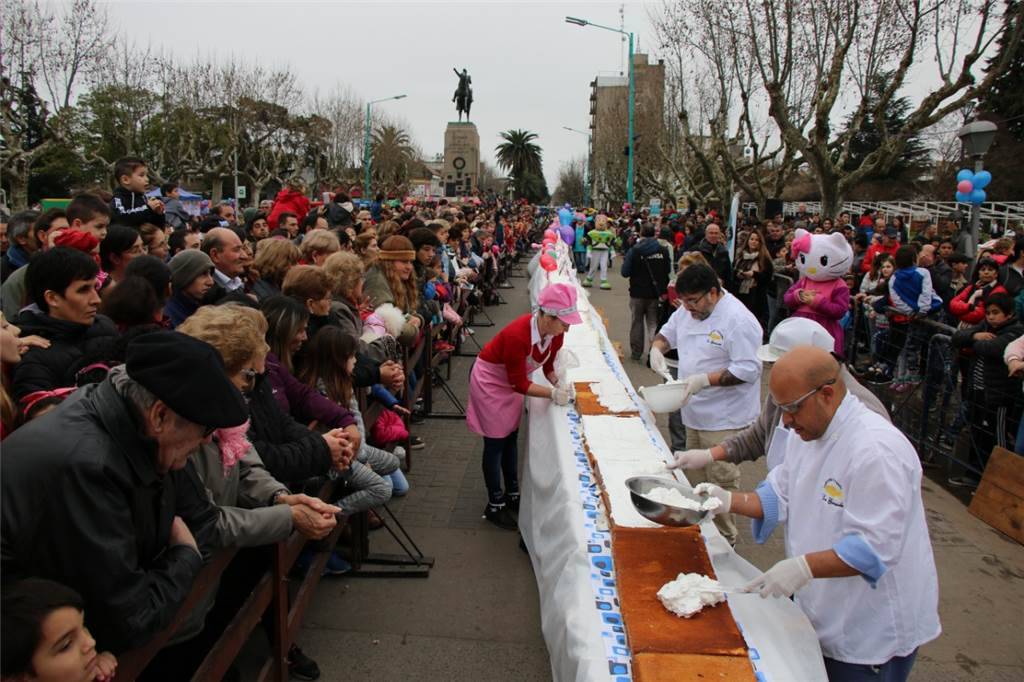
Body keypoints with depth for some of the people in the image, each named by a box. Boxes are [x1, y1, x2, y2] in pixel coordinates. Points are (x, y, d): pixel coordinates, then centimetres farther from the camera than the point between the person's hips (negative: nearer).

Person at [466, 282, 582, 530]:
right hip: (489, 381, -7)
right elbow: (519, 383, -30)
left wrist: (559, 384, -19)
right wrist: (553, 394, -32)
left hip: (512, 382, 7)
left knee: (511, 438, 15)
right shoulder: (517, 335, -38)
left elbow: (548, 365, -1)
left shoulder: (555, 333, -16)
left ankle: (512, 494, 30)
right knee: (496, 442, 1)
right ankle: (495, 505, 15)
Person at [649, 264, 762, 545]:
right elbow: (668, 332, 20)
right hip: (695, 413, 8)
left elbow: (748, 369, -23)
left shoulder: (738, 320, -21)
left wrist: (705, 379, -29)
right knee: (696, 478, 19)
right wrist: (657, 348, -3)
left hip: (724, 419, -8)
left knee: (721, 480, 2)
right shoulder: (688, 310, 6)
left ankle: (725, 538, 20)